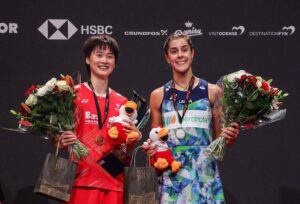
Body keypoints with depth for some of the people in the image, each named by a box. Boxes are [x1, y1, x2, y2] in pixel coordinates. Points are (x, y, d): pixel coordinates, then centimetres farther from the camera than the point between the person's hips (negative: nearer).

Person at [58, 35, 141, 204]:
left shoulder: (122, 102, 12)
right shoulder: (74, 94, 1)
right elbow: (59, 136, 3)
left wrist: (134, 137, -2)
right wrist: (63, 141, -18)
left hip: (114, 182, 4)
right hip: (82, 179, -3)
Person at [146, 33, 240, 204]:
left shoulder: (212, 92, 3)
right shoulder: (158, 95, 7)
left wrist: (229, 137, -12)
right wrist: (151, 148, -6)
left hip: (205, 173, -1)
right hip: (171, 176, 1)